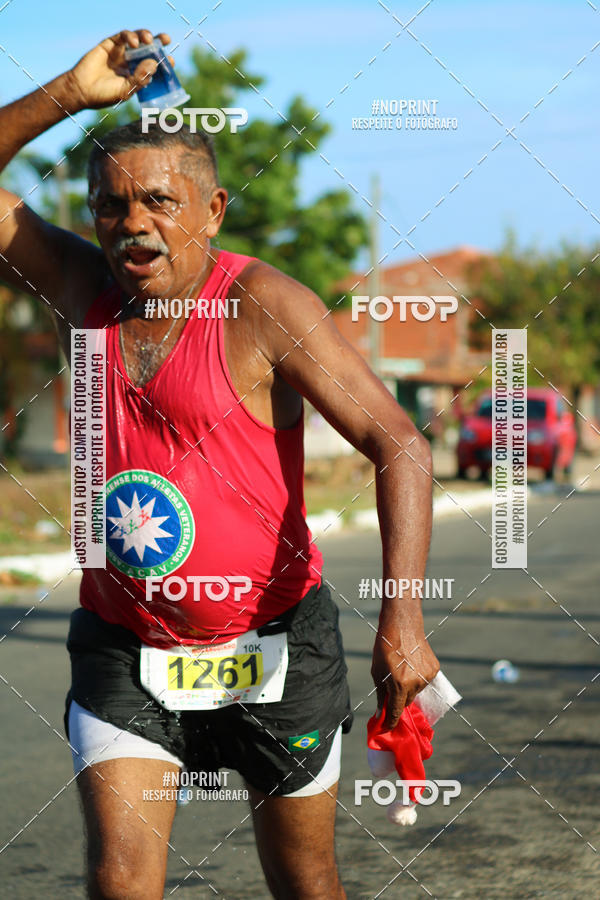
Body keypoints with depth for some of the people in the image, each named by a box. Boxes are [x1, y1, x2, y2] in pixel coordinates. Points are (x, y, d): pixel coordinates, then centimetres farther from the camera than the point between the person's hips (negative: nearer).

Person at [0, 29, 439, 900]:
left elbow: (400, 445, -18)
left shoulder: (263, 308, -14)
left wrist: (402, 617, -30)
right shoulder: (81, 287, 1)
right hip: (122, 647, 3)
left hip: (273, 641, -3)